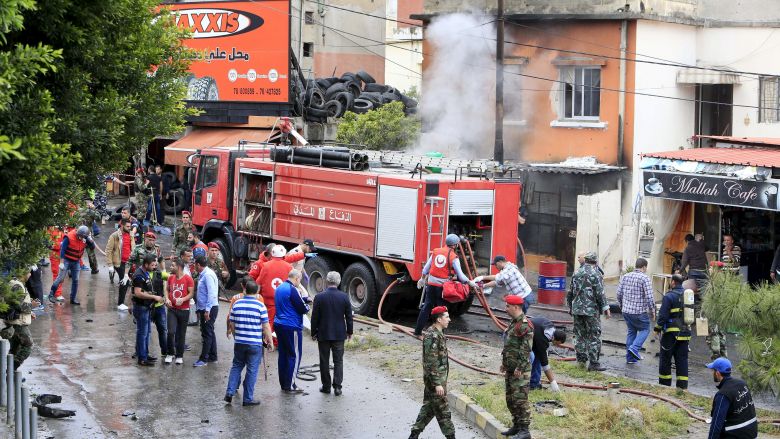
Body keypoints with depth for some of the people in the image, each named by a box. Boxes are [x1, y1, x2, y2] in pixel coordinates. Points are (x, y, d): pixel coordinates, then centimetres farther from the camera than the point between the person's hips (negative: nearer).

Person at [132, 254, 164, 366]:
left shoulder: (146, 273, 11)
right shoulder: (139, 275, -21)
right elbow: (138, 293, -27)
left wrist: (154, 297, 11)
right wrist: (154, 297, -24)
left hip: (147, 307, 10)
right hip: (140, 307, -10)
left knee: (147, 332, 17)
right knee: (142, 333, -4)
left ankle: (145, 354, 27)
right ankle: (141, 358, 2)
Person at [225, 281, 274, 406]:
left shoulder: (236, 304, 1)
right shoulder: (260, 306, -10)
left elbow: (231, 323, 8)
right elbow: (266, 326, -10)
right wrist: (270, 342, 0)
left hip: (239, 343, 4)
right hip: (255, 344, -3)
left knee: (236, 366, 18)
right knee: (252, 370, 3)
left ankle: (230, 392, 7)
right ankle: (248, 399, 6)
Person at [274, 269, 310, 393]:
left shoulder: (279, 288, 12)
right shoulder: (292, 290, -17)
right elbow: (303, 309, -15)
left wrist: (303, 300, 16)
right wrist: (307, 305, 6)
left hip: (279, 325, 9)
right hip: (292, 327, -9)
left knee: (283, 354, 14)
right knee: (295, 355, -3)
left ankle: (283, 383, 19)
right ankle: (290, 385, -4)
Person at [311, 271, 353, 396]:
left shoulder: (319, 297, -10)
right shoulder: (344, 297, -6)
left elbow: (315, 317, -6)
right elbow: (349, 316, 0)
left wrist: (313, 333, 5)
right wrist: (349, 331, 12)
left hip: (323, 334, -1)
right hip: (339, 334, 1)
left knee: (324, 361, 9)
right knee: (338, 361, 7)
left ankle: (326, 386, 13)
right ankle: (337, 386, 0)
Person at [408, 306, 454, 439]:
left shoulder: (437, 333, 12)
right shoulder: (432, 335, -20)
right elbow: (431, 362, -23)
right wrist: (437, 384, -24)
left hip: (432, 380, 10)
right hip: (435, 379, -10)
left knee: (428, 407, 15)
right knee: (442, 410, -2)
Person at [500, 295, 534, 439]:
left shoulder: (525, 326, -17)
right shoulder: (513, 323, 15)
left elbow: (526, 350, -21)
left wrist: (520, 368, -22)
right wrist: (504, 363, 21)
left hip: (520, 370, -10)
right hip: (510, 368, 10)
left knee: (520, 399, -9)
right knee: (510, 399, 15)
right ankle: (516, 426, 25)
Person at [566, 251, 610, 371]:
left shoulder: (577, 274, 9)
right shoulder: (595, 274, -9)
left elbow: (570, 293, 15)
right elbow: (600, 294, -13)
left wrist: (570, 307, 26)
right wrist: (605, 308, -5)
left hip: (577, 310, 6)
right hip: (591, 310, -6)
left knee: (580, 335, 13)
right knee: (594, 337, -2)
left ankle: (581, 360, 16)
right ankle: (593, 363, -3)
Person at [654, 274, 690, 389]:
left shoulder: (669, 296, -12)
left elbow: (663, 315, -13)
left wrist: (658, 328, -2)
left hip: (671, 333, -6)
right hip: (685, 332, 6)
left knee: (665, 358, 6)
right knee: (682, 359, 8)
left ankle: (665, 383, 10)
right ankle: (682, 385, 5)